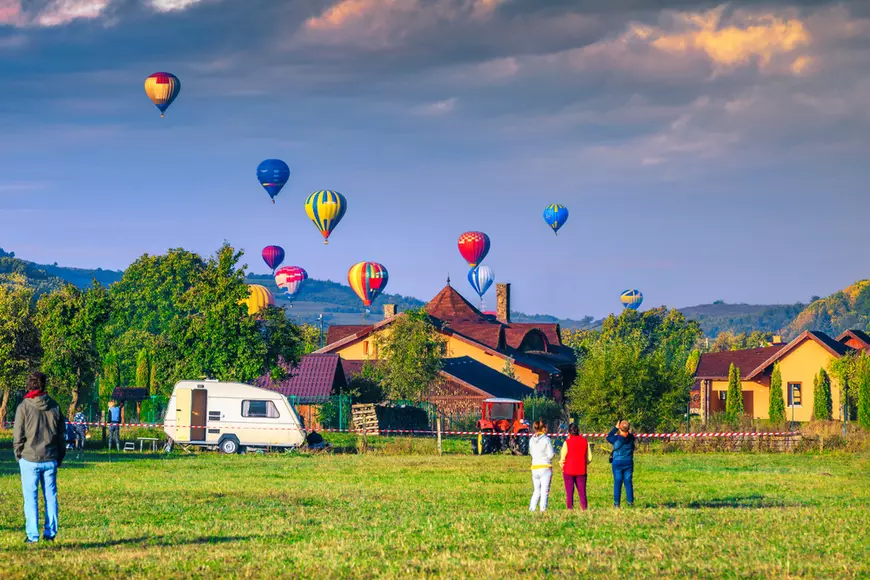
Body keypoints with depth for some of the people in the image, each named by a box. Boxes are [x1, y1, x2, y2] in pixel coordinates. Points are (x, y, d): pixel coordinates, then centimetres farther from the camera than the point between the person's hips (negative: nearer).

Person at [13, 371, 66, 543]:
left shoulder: (24, 407, -8)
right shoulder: (54, 407, 4)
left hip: (30, 460, -3)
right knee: (50, 496, 10)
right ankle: (50, 533, 11)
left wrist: (18, 455, 7)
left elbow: (18, 435, -6)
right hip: (50, 459, 3)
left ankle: (32, 535, 1)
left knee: (31, 498, 2)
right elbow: (62, 434, 9)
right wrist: (60, 457, 16)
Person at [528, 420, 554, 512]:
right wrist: (553, 451, 11)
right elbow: (551, 455, -9)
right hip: (545, 467, -5)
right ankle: (543, 509, -6)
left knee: (536, 491, 15)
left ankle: (531, 509, 7)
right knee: (544, 491, -1)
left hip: (535, 468, 5)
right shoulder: (546, 439, -9)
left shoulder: (531, 440, 6)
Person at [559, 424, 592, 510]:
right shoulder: (585, 441, 3)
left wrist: (561, 464, 15)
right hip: (581, 471, 3)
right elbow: (589, 458, 5)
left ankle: (570, 509, -1)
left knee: (569, 492, 2)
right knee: (582, 492, 7)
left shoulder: (567, 442, -7)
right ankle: (584, 508, 1)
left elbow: (562, 458, -6)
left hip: (568, 471, -3)